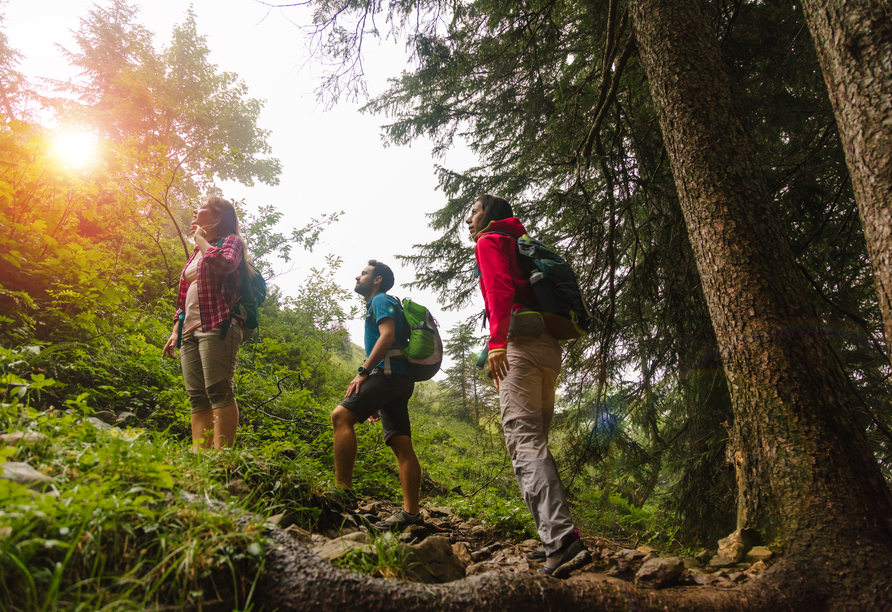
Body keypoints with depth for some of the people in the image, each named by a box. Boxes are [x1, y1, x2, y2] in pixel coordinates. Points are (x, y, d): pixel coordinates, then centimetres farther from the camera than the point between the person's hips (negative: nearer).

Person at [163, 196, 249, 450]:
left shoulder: (231, 241, 7)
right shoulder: (195, 254, 30)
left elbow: (223, 264, -18)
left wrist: (202, 239, -2)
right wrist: (176, 331, 19)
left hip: (216, 326, -8)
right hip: (190, 330, 8)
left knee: (218, 391, -16)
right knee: (197, 398, -1)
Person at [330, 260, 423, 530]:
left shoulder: (381, 300, 4)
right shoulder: (379, 305, 32)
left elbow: (387, 336, -14)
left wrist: (364, 372, -18)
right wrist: (375, 401, 27)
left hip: (389, 373, -10)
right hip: (398, 378, 10)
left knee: (342, 415, -20)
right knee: (402, 444, 0)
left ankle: (343, 490, -24)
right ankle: (410, 512, -4)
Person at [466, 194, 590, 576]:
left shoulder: (489, 242, 8)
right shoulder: (519, 244, 32)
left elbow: (499, 288, -11)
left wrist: (496, 340, -20)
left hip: (520, 343, -9)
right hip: (548, 345, 9)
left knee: (523, 440, -16)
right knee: (535, 439, 10)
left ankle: (561, 537, -25)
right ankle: (555, 536, 9)